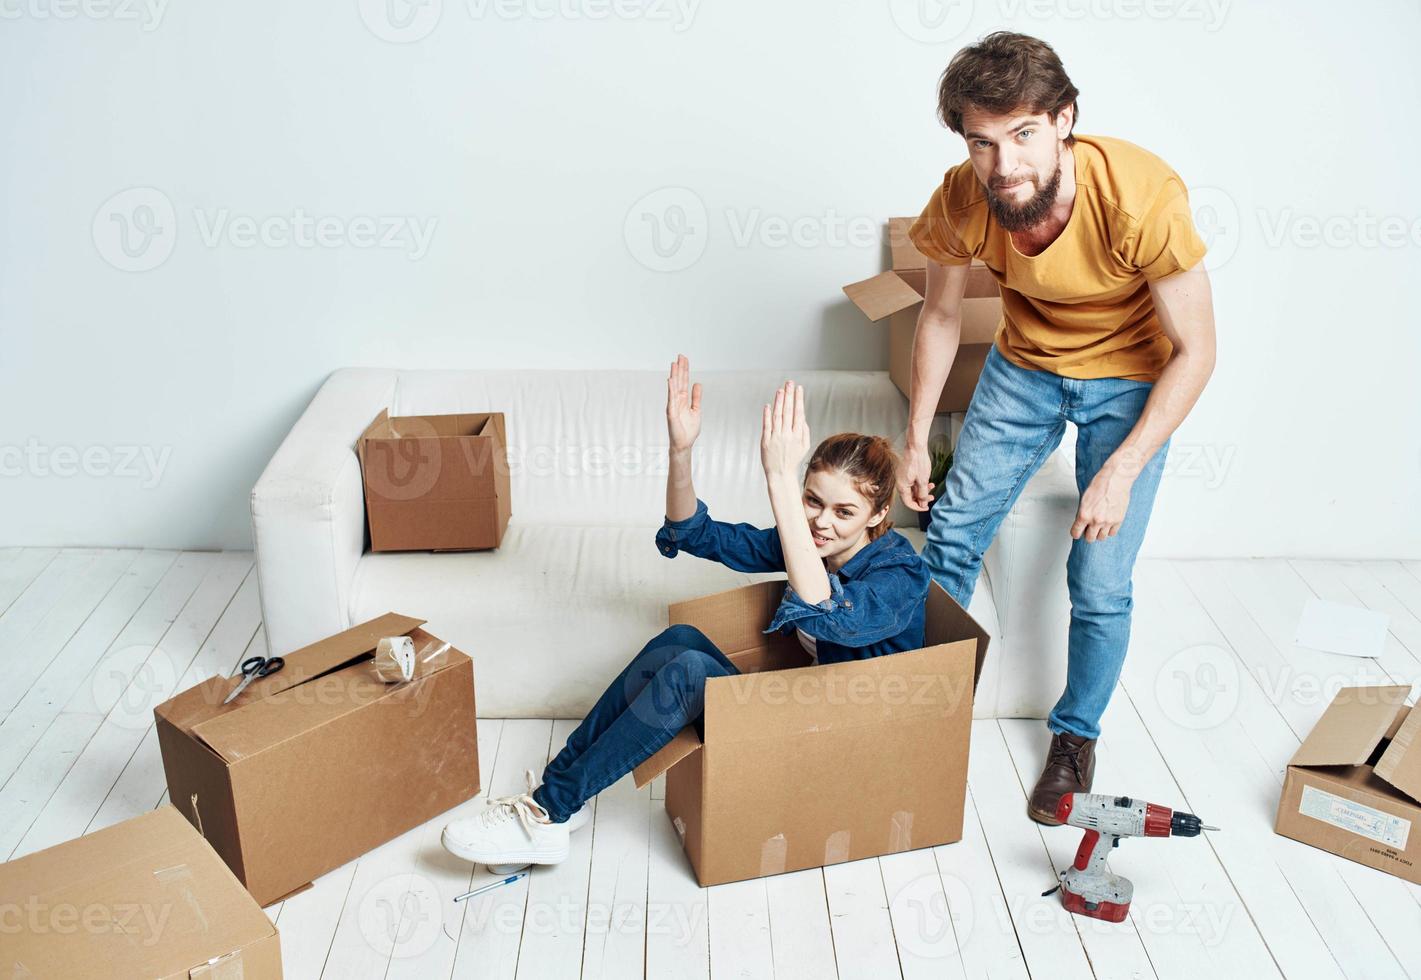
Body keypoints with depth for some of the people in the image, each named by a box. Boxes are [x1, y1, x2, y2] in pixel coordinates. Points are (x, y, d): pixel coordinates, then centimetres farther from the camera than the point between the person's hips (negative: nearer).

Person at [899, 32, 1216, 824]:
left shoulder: (1142, 196, -35)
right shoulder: (962, 202, -23)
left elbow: (1195, 352, -24)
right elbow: (942, 315, -3)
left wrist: (1121, 469, -29)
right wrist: (916, 440, 0)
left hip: (1132, 379, -3)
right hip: (1025, 365, 3)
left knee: (1101, 585, -4)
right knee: (952, 535, 4)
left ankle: (1078, 735, 22)